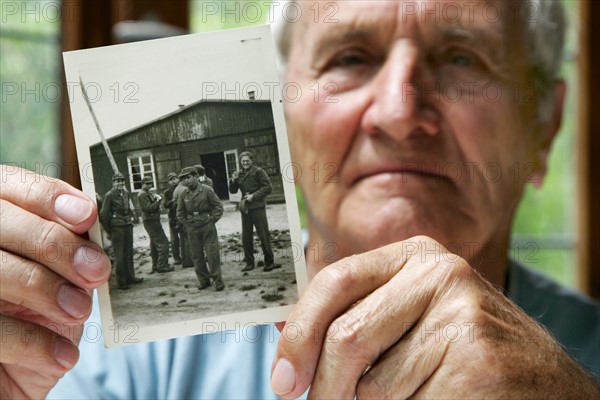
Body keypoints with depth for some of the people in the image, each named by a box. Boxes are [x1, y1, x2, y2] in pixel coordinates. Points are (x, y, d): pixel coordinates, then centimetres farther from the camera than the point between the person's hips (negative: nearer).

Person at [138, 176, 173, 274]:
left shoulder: (148, 193, 16)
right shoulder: (142, 195, -15)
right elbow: (148, 208, -23)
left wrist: (156, 198, 2)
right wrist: (158, 201, -18)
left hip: (153, 221, 11)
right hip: (150, 221, -11)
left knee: (155, 244, 15)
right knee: (163, 242, -11)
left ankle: (155, 266, 22)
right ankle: (162, 266, -9)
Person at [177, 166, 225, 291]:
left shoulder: (207, 191, -5)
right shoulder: (183, 195, 4)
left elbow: (218, 207, 0)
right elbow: (180, 213, 14)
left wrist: (212, 220, -6)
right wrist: (187, 224, 5)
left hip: (207, 227, -3)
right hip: (192, 230, 4)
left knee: (212, 254, -5)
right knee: (197, 256, 6)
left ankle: (218, 280, 3)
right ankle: (204, 281, 16)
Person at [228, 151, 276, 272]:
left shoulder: (258, 172, -4)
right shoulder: (239, 174, 11)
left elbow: (268, 188, -8)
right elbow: (233, 191, 17)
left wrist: (254, 196, -15)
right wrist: (233, 181, -3)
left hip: (258, 207, -5)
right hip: (245, 208, 5)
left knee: (263, 235, -3)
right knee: (246, 237, 6)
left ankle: (269, 262, 4)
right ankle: (249, 262, 14)